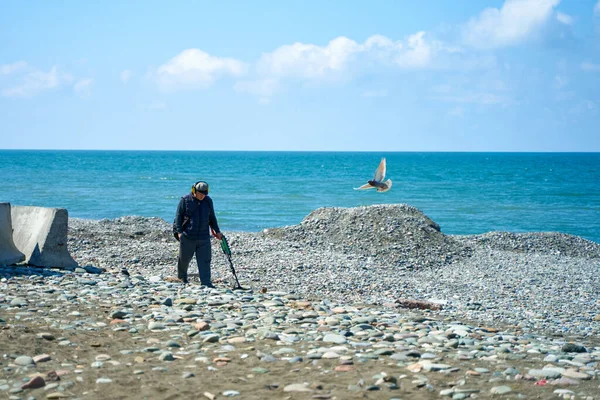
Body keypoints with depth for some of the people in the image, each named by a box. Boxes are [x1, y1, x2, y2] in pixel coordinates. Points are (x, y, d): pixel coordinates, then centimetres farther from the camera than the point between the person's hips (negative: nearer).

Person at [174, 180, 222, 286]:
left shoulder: (208, 201, 7)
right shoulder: (185, 200, -4)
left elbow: (212, 217, 18)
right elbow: (178, 216, -2)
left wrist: (217, 231, 14)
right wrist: (179, 231, -10)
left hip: (204, 237, 2)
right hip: (187, 237, -2)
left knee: (205, 261, -4)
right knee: (184, 258, 11)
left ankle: (206, 283, -3)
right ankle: (182, 276, 36)